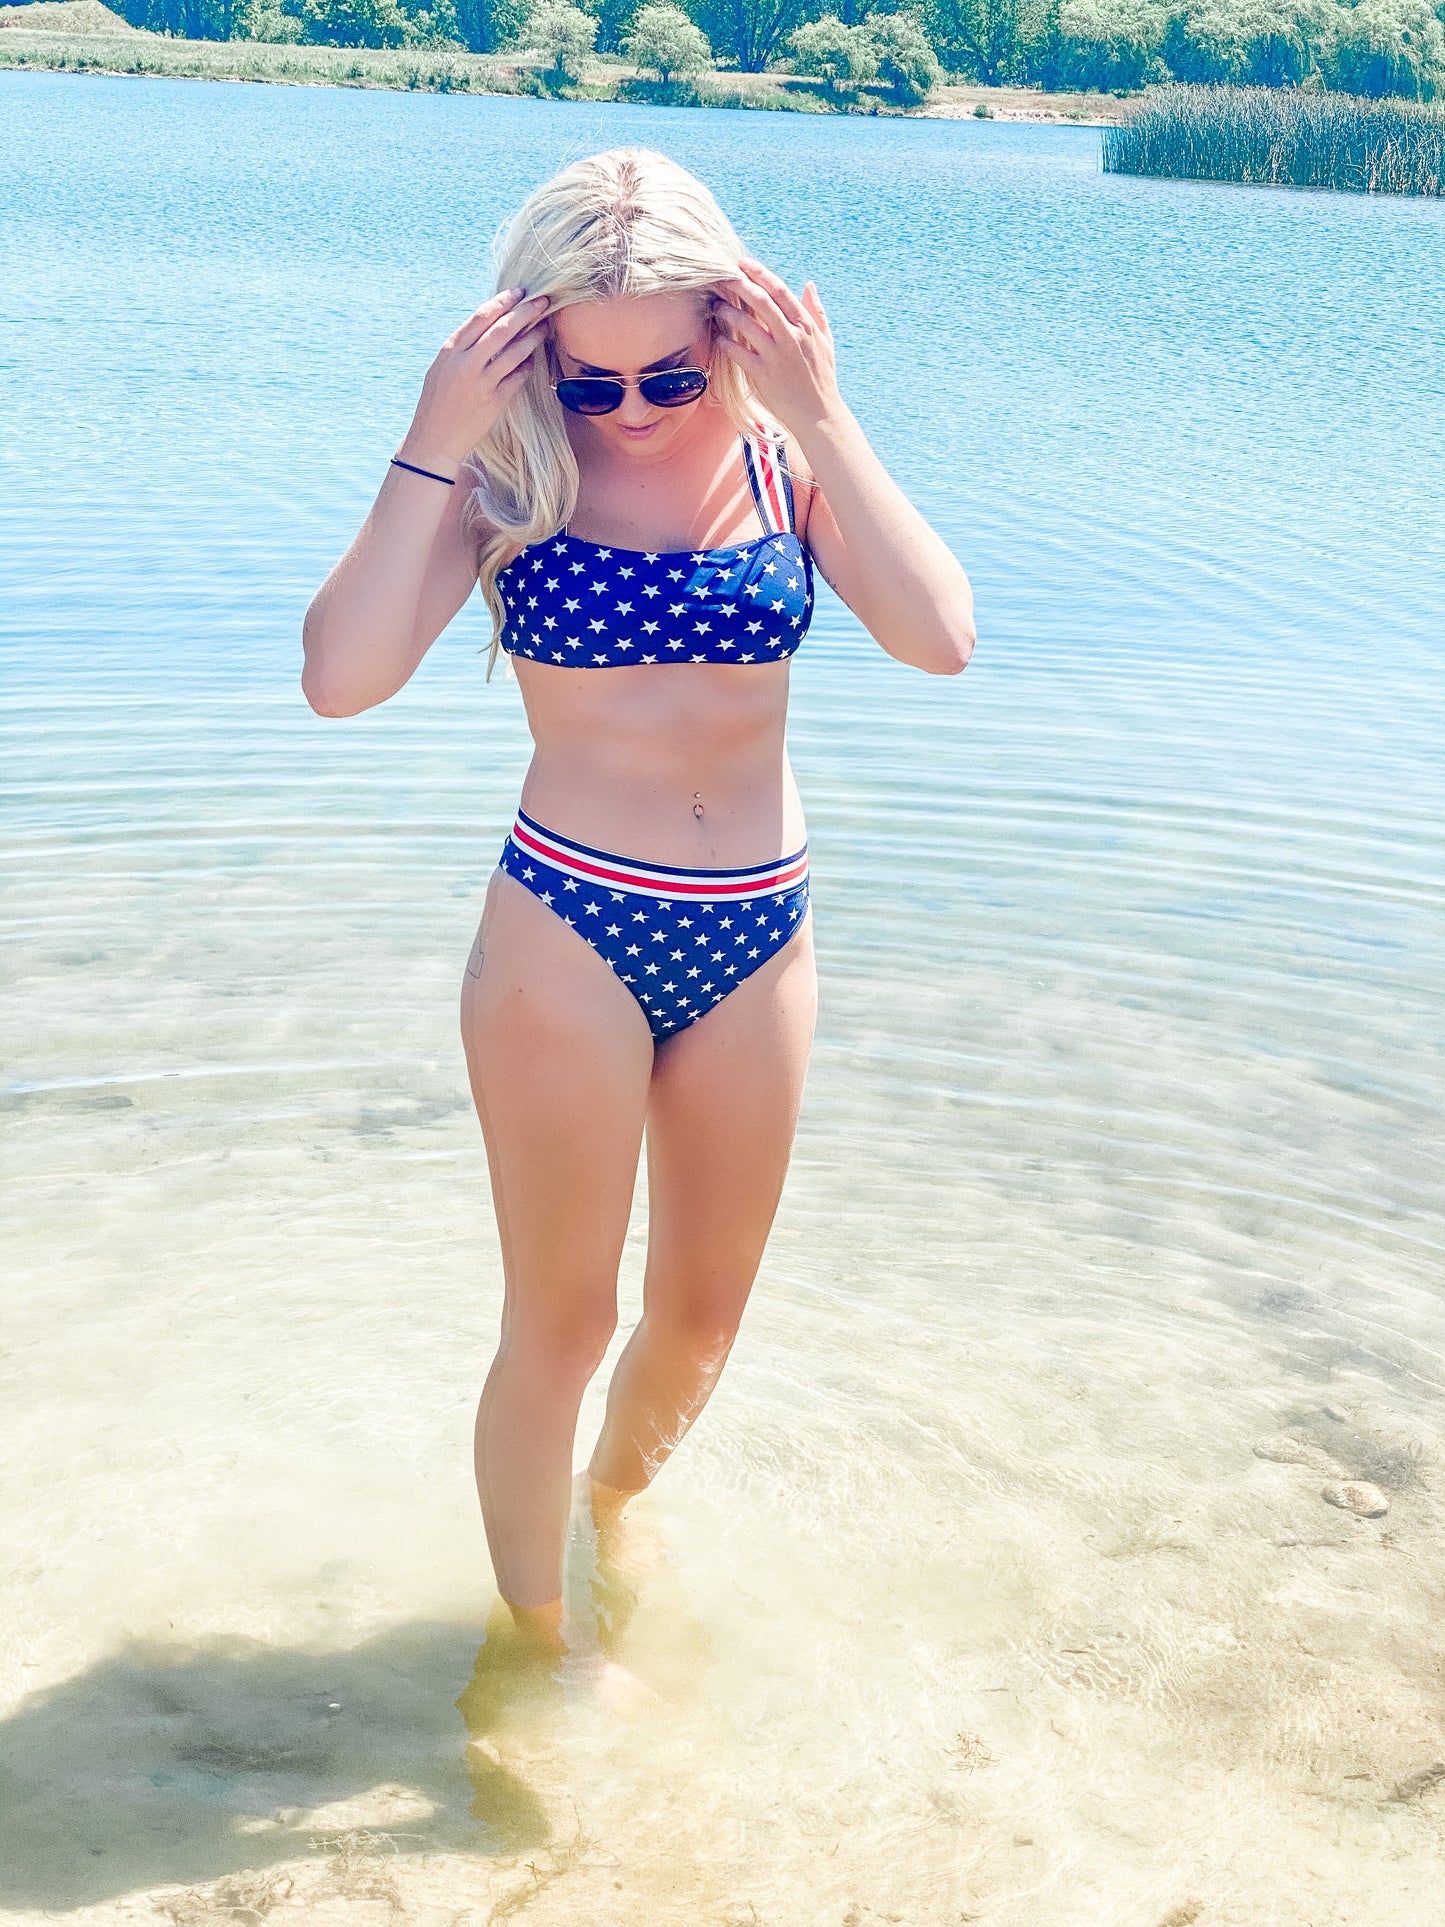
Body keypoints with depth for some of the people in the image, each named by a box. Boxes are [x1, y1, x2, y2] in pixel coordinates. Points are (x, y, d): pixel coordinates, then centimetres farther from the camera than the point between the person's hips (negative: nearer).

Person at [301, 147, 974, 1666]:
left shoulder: (784, 451, -2)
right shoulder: (511, 469, -8)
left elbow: (937, 638, -16)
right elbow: (342, 675, -20)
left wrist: (824, 420, -20)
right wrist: (433, 444, -23)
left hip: (755, 937, 4)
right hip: (568, 935, -3)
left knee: (702, 1314, 18)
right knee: (561, 1326, 7)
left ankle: (611, 1512, 48)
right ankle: (533, 1634, 30)